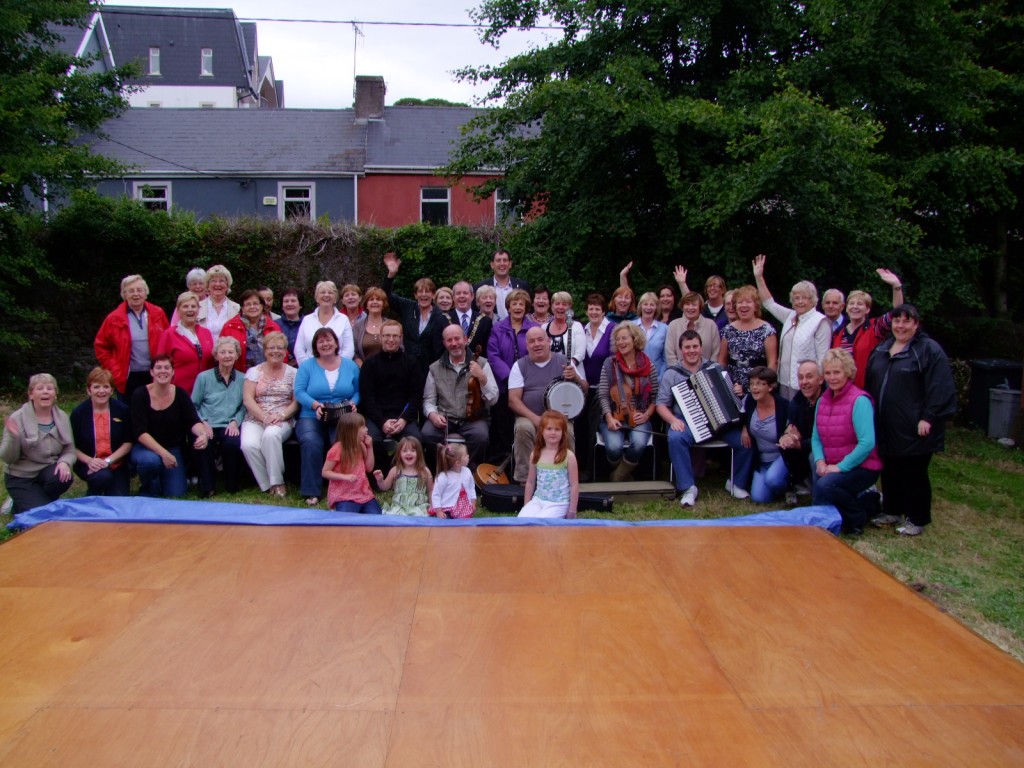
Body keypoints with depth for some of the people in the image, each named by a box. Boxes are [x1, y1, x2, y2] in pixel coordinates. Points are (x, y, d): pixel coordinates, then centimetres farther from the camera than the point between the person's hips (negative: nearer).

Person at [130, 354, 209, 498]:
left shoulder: (181, 394, -4)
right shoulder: (140, 395, -13)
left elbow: (193, 421, -12)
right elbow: (140, 432, -19)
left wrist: (202, 433, -37)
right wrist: (163, 453, -30)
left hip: (173, 448, 3)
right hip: (145, 448, -2)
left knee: (176, 493, -10)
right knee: (150, 460, -38)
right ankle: (148, 492, -4)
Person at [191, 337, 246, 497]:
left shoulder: (242, 379, 12)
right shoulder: (203, 377, 8)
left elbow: (244, 407, 10)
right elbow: (193, 406, 8)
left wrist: (235, 421, -8)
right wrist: (203, 422, -8)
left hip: (230, 426, 1)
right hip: (207, 426, 0)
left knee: (233, 443, -33)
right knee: (203, 443, -34)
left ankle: (231, 486, -9)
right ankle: (206, 488, -13)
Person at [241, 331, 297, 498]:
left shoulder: (292, 373, 10)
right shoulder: (254, 371, 10)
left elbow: (296, 401, 4)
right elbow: (248, 399, 0)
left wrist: (281, 416, -14)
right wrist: (265, 417, -14)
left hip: (283, 421, -1)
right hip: (255, 419, 1)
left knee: (271, 435, -36)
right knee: (249, 444, -30)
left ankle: (277, 482, -24)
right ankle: (267, 484, -13)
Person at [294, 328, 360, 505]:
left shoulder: (350, 366, 13)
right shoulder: (307, 366, 9)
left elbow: (357, 392, 10)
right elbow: (299, 392, -2)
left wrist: (352, 403, -12)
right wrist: (316, 405, -18)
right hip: (311, 417, 0)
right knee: (311, 442, -32)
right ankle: (312, 492, -22)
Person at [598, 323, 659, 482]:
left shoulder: (648, 365, 3)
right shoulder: (610, 363, 1)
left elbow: (655, 397, 8)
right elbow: (603, 395, -3)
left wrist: (646, 414, -8)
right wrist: (609, 417, -17)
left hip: (638, 418, 0)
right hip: (614, 417, 0)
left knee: (638, 444, -32)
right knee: (614, 447, -30)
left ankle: (618, 479, -7)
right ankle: (623, 475, 5)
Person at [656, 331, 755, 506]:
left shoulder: (715, 368, 12)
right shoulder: (672, 373, 7)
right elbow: (661, 404, 2)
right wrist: (673, 420, -16)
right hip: (686, 422, -2)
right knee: (675, 438, -35)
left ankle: (736, 483, 4)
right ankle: (688, 488, -21)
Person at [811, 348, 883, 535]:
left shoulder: (859, 400, -16)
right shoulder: (823, 400, 7)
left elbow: (867, 443, -23)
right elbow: (816, 438, 10)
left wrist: (840, 467, -21)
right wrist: (820, 461, -9)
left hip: (860, 468, -7)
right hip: (831, 468, 7)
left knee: (825, 485, -31)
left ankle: (857, 519, -4)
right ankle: (863, 501, 21)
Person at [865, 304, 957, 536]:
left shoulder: (929, 349, -8)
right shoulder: (882, 349, 14)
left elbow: (940, 387, -14)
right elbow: (871, 384, 21)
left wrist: (928, 418, -18)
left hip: (913, 428, -6)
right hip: (886, 427, 6)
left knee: (914, 473, 2)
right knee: (890, 471, 14)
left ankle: (917, 519, 15)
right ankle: (891, 511, 29)